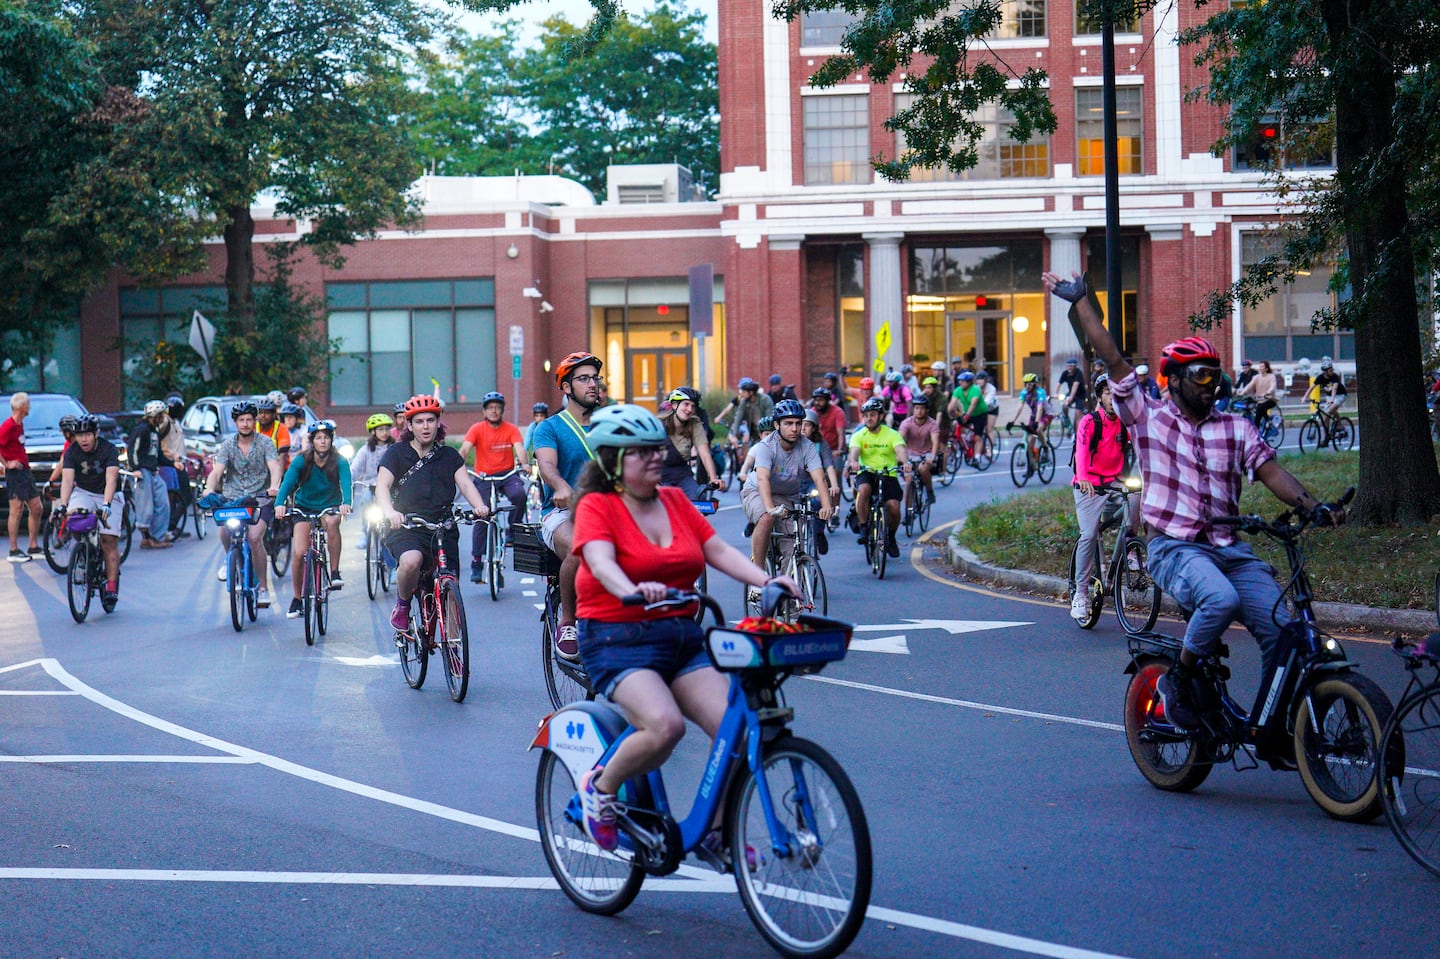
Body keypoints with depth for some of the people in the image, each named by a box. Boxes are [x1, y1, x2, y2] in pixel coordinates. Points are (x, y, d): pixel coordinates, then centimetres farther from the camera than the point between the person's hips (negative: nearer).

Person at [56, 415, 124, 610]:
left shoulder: (109, 449, -19)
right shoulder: (71, 451, -11)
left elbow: (111, 479, -30)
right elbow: (67, 480, -23)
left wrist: (106, 504, -46)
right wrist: (63, 504, -39)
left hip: (109, 496, -2)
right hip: (83, 493, 2)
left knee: (109, 540, -13)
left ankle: (111, 586, -11)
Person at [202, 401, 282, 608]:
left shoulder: (264, 443, -2)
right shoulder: (228, 444, 3)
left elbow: (274, 467, -16)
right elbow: (216, 471, -7)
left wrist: (274, 486, -37)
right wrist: (209, 489, -28)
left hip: (260, 498, -2)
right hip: (233, 498, 2)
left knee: (254, 537, -23)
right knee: (224, 530, -27)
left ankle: (263, 588, -10)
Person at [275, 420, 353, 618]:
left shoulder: (339, 462, -15)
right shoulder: (301, 461, -14)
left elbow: (346, 483, -29)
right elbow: (287, 482, -25)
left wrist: (345, 503, -50)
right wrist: (279, 504, -44)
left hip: (329, 507, -1)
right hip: (304, 508, 1)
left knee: (332, 522, -37)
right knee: (299, 553, -13)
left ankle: (335, 572, -24)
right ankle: (296, 598, 6)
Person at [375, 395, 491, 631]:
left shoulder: (449, 456, 13)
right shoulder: (397, 453, 7)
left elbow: (465, 483, 0)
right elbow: (382, 486, -6)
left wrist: (479, 506, -23)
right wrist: (390, 512, -28)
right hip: (406, 529, -3)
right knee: (411, 561, -34)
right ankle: (402, 604, -5)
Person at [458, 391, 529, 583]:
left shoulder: (511, 429, -1)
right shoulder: (477, 429, -3)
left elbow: (520, 448, -15)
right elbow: (465, 449, -15)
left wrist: (525, 464, -36)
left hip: (507, 474, 0)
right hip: (484, 477, 0)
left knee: (519, 494, -32)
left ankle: (512, 531, -8)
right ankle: (476, 563, 6)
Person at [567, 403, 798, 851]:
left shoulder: (676, 500, 13)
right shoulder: (597, 506, -5)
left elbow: (719, 550, 5)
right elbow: (601, 561, -23)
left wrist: (768, 581, -12)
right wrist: (634, 590, -44)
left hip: (683, 638, 6)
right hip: (618, 641, -6)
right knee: (665, 725, -31)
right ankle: (600, 788, -2)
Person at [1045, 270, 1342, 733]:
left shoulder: (1237, 428, 13)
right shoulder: (1149, 416, 6)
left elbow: (1272, 472, 2)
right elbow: (1113, 360, 3)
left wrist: (1313, 507, -16)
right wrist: (1080, 300, 1)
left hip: (1230, 549, 4)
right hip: (1176, 548, -4)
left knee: (1282, 630, -14)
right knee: (1221, 599, -35)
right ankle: (1179, 682, -10)